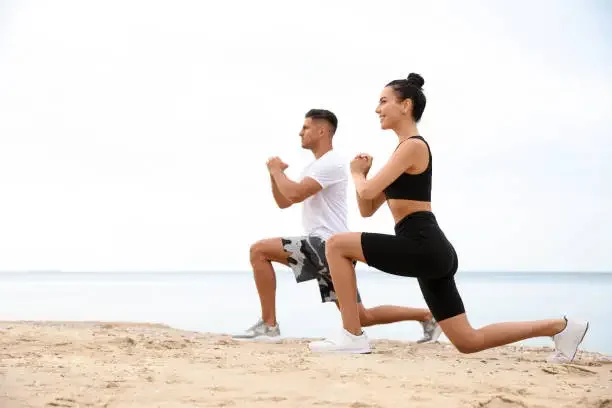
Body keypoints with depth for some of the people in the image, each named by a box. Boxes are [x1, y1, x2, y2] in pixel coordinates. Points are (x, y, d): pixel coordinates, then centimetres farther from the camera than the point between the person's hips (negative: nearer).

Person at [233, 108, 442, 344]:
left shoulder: (331, 163, -10)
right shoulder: (314, 167, 22)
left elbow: (294, 194, -22)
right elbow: (283, 202, 24)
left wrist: (277, 170, -5)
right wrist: (274, 174, 8)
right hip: (325, 247, 10)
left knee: (259, 251, -15)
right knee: (361, 318, 10)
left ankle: (268, 326, -13)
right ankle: (427, 316, 16)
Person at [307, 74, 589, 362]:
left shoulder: (413, 145, -6)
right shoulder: (406, 150, 22)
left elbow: (368, 191, -16)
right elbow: (368, 208, 24)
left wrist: (356, 173, 5)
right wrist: (361, 173, 9)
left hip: (423, 247, -10)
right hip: (429, 251, 10)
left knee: (336, 245, -10)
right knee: (468, 341, 12)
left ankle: (352, 336, -7)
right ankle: (560, 327, 20)